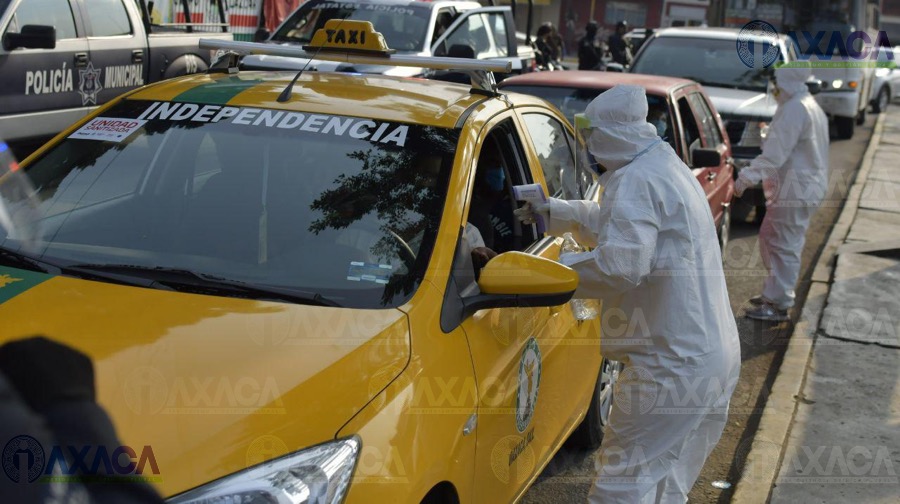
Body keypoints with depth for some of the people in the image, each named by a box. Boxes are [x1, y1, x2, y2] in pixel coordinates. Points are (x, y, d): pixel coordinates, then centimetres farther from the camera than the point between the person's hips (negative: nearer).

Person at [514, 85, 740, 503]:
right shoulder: (668, 169, 18)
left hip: (672, 364, -10)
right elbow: (613, 225, 32)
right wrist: (554, 212, 29)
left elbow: (622, 264, -28)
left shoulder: (635, 180, -16)